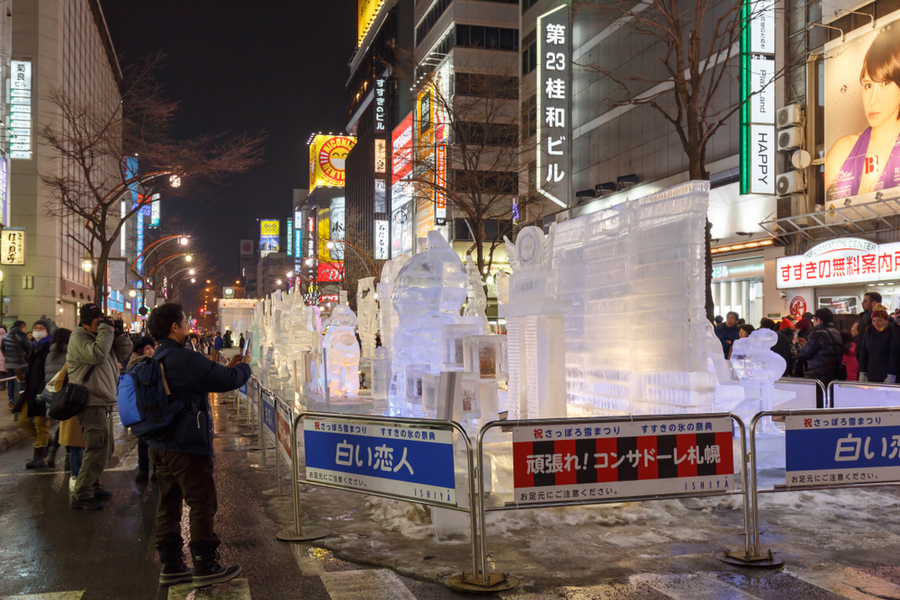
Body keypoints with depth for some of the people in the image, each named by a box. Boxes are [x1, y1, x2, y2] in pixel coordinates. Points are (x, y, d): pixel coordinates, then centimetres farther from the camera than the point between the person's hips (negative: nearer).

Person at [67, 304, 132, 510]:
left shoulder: (101, 336, 14)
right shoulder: (78, 338, -11)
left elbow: (123, 353, 13)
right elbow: (97, 354, -29)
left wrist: (118, 333, -1)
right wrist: (106, 329, -21)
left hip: (104, 404, 10)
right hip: (92, 404, -10)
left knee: (104, 450, 18)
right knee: (97, 451, -12)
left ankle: (92, 486, 31)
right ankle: (81, 496, -7)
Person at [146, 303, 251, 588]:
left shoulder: (158, 360, 12)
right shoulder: (185, 359, -19)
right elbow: (229, 380, -18)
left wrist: (229, 367, 19)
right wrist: (244, 366, 3)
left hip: (160, 445, 9)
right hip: (187, 447, -9)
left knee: (169, 505, 13)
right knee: (202, 504, 0)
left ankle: (170, 566, 21)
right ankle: (205, 567, 6)